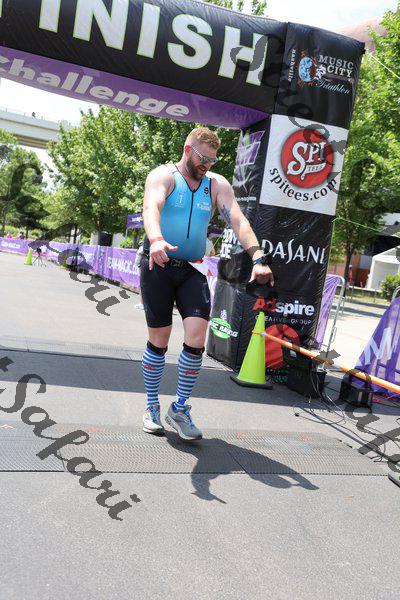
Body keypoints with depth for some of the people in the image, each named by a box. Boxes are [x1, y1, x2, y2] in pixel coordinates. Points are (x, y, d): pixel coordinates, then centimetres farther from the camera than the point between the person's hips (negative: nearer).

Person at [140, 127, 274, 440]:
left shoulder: (217, 184, 6)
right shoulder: (163, 175, -4)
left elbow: (238, 220, -8)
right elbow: (151, 207, -26)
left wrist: (258, 258, -25)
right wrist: (156, 239, -48)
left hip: (193, 271, 3)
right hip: (159, 267, -2)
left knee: (197, 338, -11)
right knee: (159, 340, 3)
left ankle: (180, 409, 7)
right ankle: (152, 407, 23)